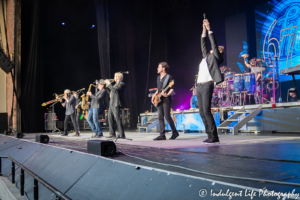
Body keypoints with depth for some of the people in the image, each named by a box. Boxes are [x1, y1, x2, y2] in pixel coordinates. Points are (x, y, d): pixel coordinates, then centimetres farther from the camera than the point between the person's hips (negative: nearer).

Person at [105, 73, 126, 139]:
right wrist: (107, 85, 15)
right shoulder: (116, 84, 20)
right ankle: (112, 134, 18)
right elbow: (111, 92, 24)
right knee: (110, 118, 10)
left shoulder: (121, 84, -8)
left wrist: (109, 84, -14)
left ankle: (122, 135, -9)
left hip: (116, 104, -10)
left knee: (117, 119, -12)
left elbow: (115, 90, -22)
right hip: (111, 104, 10)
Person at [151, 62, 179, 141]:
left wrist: (167, 94, -25)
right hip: (159, 99, 8)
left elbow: (172, 89, -10)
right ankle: (162, 135, 4)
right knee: (160, 117, 3)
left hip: (166, 99, -8)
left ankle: (175, 132, 4)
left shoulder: (169, 77, -5)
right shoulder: (158, 77, 18)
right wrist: (154, 95, 15)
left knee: (167, 116, -10)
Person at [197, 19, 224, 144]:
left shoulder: (215, 57, 5)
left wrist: (209, 29, 4)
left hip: (207, 85, -8)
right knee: (202, 113, 5)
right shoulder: (206, 57, 23)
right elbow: (203, 45, 28)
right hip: (199, 86, 8)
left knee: (206, 111, -14)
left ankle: (214, 137, -9)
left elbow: (213, 44, -2)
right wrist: (204, 31, 24)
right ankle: (210, 136, 10)